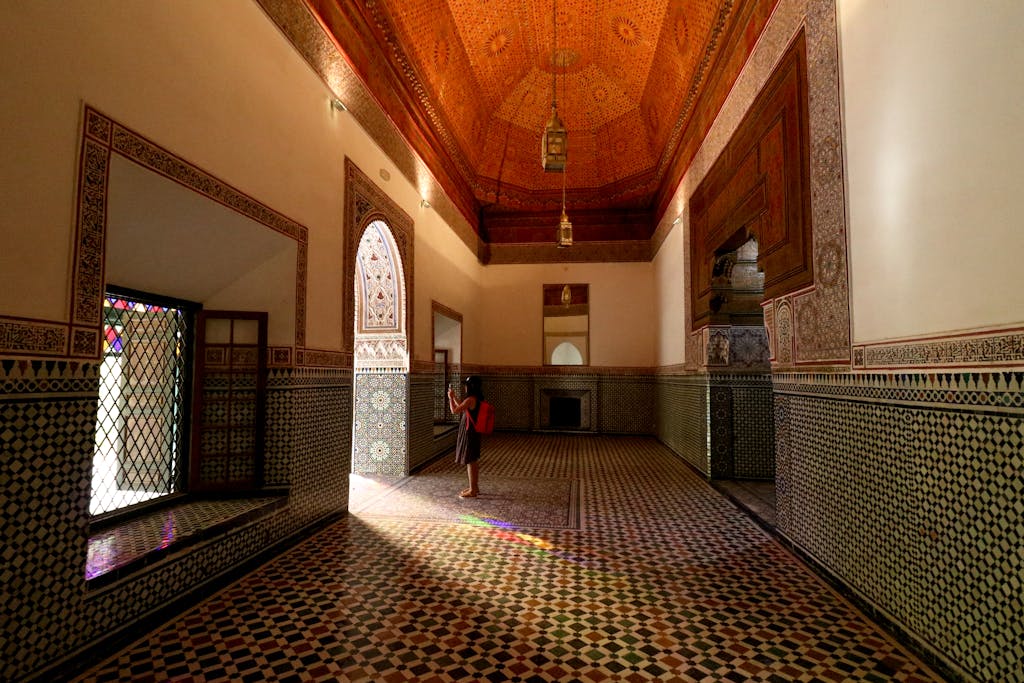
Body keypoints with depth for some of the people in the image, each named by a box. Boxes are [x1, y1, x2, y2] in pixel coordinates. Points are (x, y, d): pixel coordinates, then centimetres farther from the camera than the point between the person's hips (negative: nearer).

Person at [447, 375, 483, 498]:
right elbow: (462, 408, 23)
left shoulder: (470, 399, -20)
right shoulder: (477, 399, 9)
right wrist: (454, 397, 22)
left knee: (470, 461, -2)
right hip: (474, 433, 10)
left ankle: (472, 491, 6)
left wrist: (450, 398, -3)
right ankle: (475, 487, 27)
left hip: (469, 433, -10)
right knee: (474, 461, 17)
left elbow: (454, 411, -17)